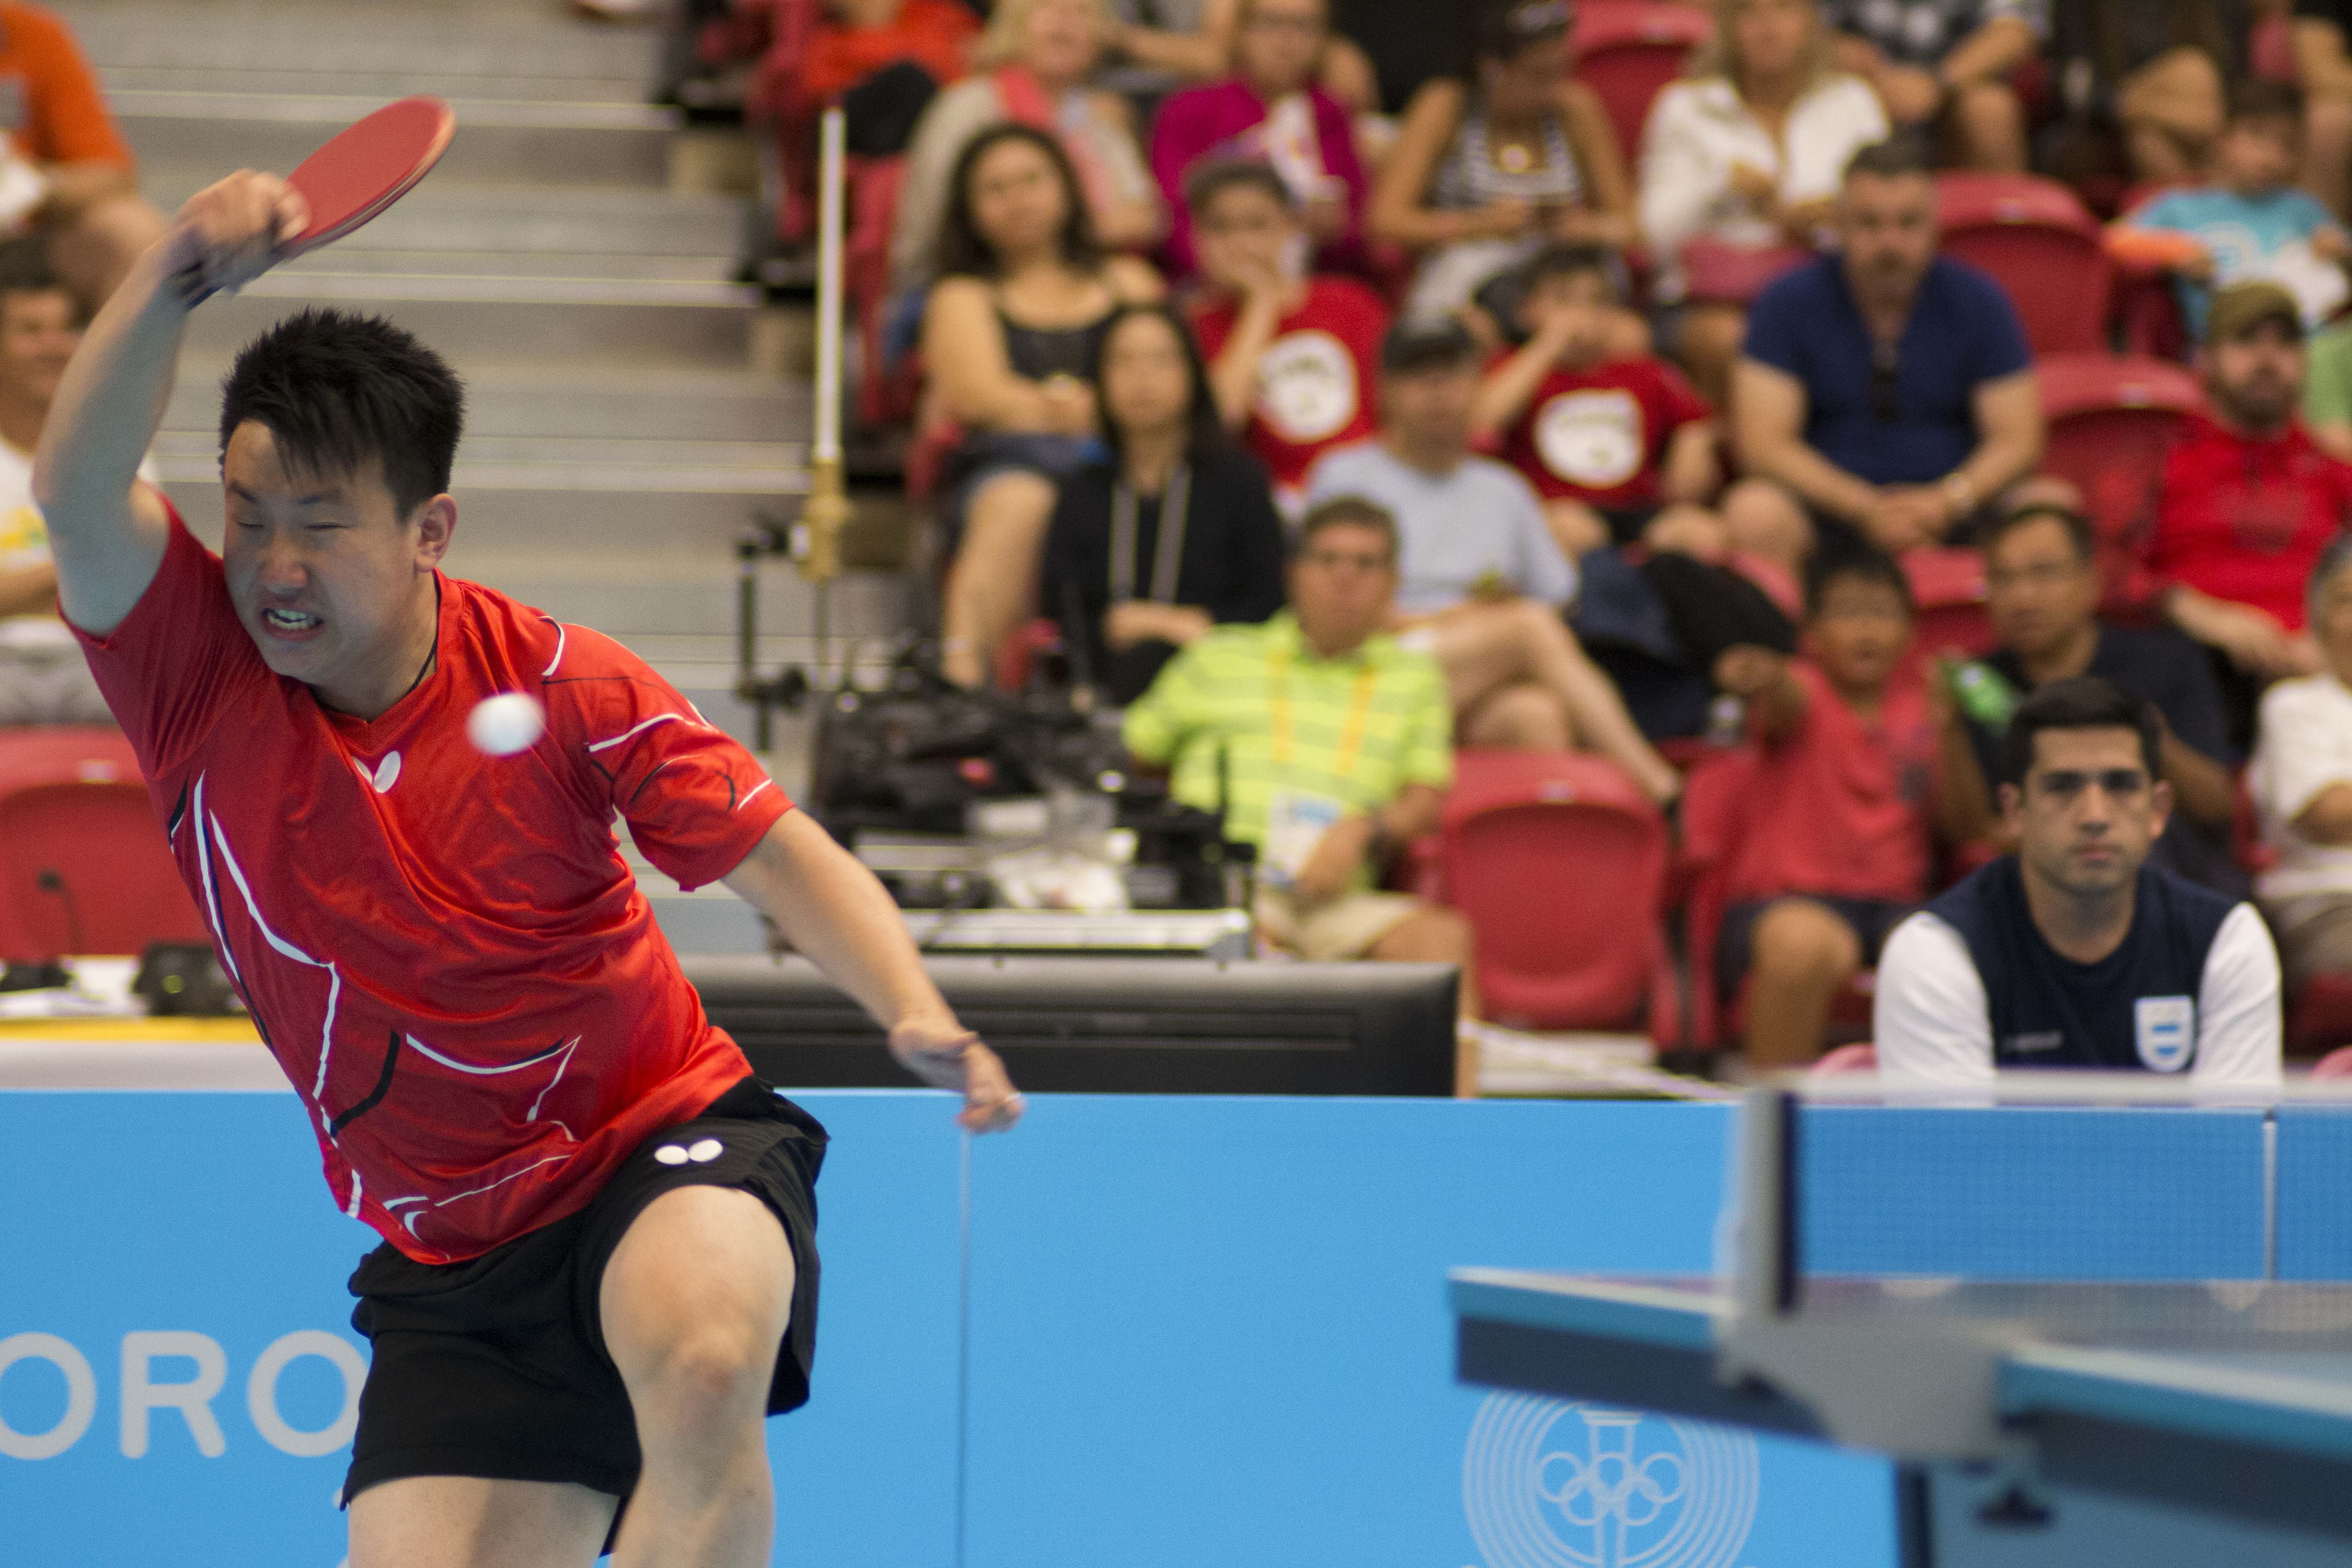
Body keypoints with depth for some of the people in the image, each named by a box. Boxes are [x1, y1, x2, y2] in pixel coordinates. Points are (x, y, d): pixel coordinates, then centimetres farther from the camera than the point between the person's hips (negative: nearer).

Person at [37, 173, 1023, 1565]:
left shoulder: (561, 686, -11)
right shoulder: (198, 674, -9)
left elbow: (784, 858, -6)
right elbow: (78, 492, -28)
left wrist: (916, 1015, -25)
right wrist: (175, 281, -44)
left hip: (666, 1143, -3)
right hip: (449, 1262, 3)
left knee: (701, 1360, -36)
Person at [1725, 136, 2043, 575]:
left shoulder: (1979, 303, 6)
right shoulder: (1788, 304, 1)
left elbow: (2016, 440, 3)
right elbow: (1764, 443, -6)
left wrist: (1949, 501, -18)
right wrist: (1867, 508, -19)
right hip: (1832, 503, -1)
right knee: (1752, 514, -34)